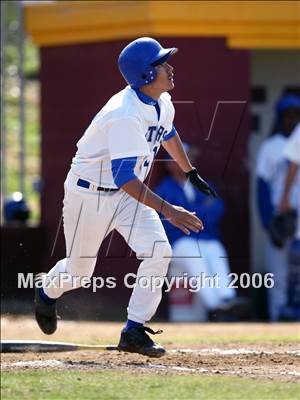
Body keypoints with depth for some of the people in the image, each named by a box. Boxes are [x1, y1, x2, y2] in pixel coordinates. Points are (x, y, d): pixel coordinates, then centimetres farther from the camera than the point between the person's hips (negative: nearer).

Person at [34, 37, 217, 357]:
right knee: (79, 271, 9)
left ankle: (134, 331, -4)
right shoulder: (125, 115, -34)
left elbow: (168, 133, 20)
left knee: (159, 253, -13)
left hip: (129, 193, 7)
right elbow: (124, 177, -40)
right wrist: (167, 210, -46)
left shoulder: (162, 103, -6)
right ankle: (47, 292, 45)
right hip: (90, 195, -7)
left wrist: (191, 173, 27)